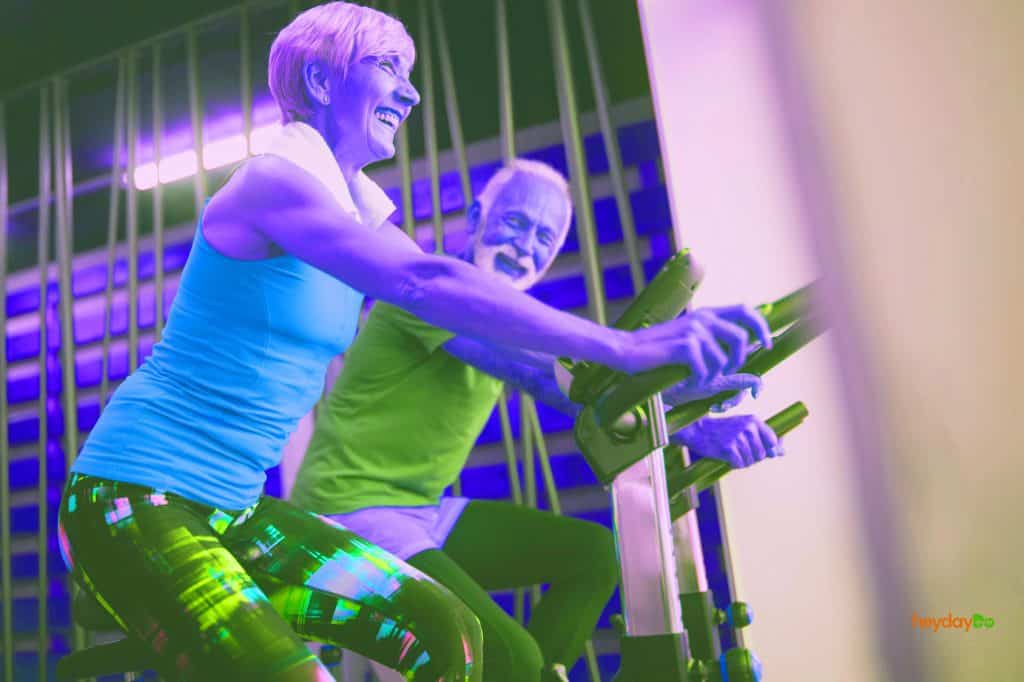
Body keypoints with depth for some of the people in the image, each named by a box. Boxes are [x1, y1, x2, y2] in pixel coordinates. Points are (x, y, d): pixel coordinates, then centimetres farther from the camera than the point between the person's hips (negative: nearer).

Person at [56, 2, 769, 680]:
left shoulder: (363, 215, 10)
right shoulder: (274, 179, -16)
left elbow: (464, 325, 2)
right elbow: (427, 283, -33)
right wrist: (621, 348, -36)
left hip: (234, 509, 8)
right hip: (133, 501, -8)